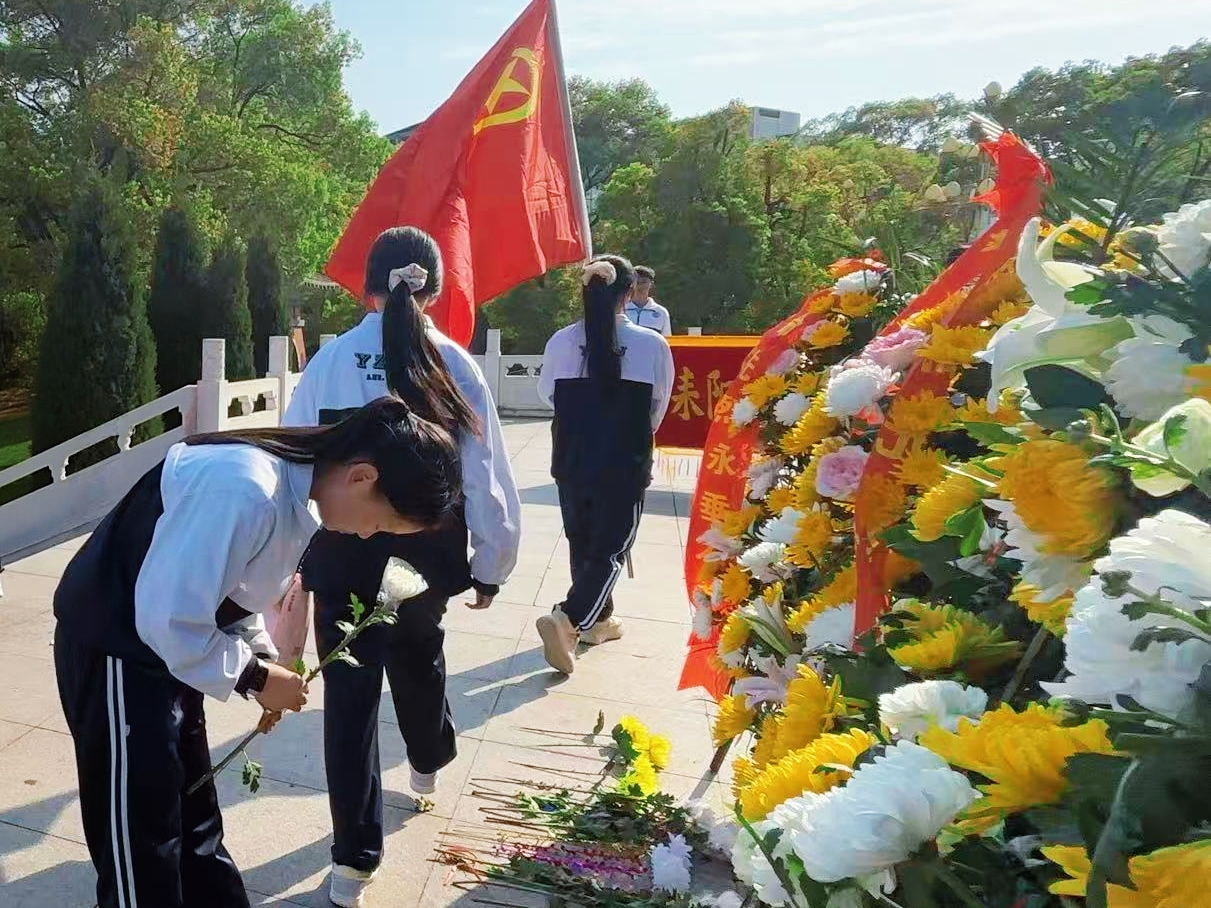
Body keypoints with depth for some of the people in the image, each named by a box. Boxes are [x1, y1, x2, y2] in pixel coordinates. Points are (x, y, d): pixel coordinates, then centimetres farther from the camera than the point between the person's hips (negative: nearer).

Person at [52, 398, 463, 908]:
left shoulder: (292, 483, -2)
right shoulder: (246, 490, -34)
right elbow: (169, 620, -30)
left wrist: (266, 664, -2)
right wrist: (256, 677, -17)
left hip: (166, 644, 9)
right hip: (116, 648, -9)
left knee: (194, 817, 23)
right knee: (141, 852, 6)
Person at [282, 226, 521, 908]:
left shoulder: (331, 360, -7)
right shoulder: (454, 363, -7)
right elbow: (487, 473, -6)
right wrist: (492, 563, 5)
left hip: (343, 549, -1)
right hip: (429, 549, 2)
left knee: (351, 690, 7)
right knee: (419, 649, 28)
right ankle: (430, 761, 54)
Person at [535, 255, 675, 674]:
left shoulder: (561, 342, -5)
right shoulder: (653, 345, -12)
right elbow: (658, 407, 1)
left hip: (571, 461, 4)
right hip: (625, 466, -3)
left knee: (581, 542, 19)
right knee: (610, 549, 6)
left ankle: (597, 620, 35)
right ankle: (567, 619, -13)